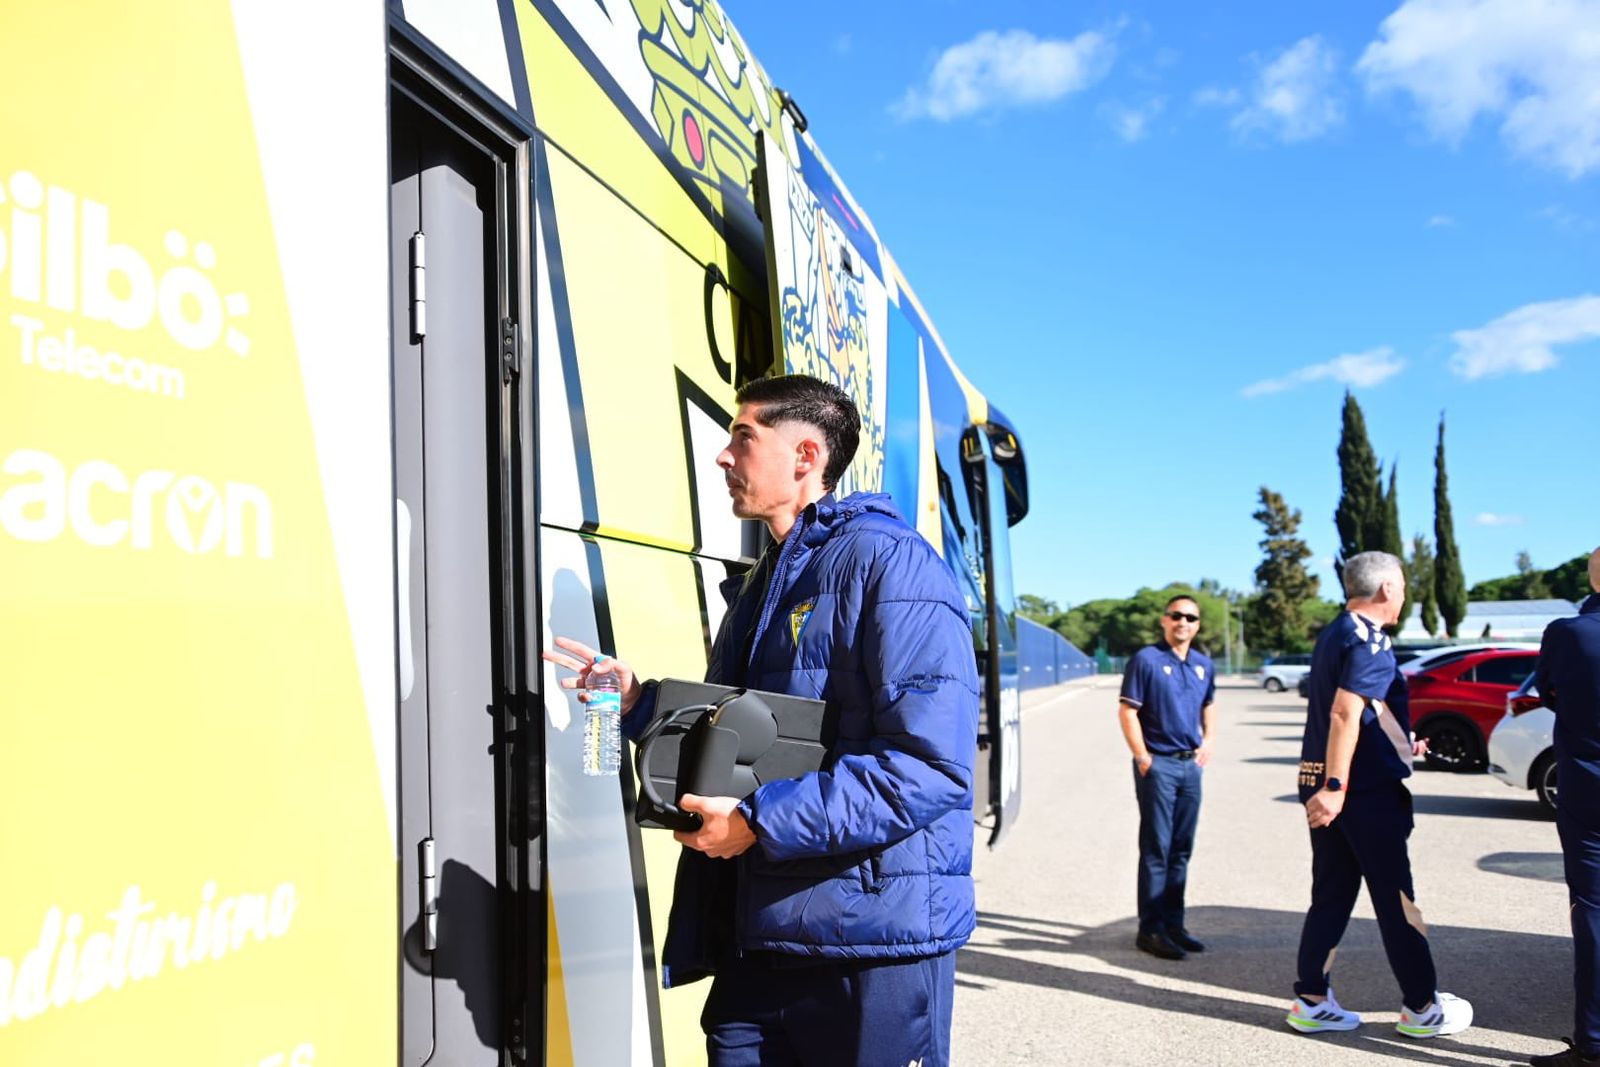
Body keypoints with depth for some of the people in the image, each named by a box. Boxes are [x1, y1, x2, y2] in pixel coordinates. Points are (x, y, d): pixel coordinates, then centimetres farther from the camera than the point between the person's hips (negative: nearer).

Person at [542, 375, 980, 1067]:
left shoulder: (888, 562, -14)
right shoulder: (762, 583, 15)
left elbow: (932, 765, -23)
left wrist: (760, 821, -22)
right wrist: (638, 704, 7)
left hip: (874, 940, -8)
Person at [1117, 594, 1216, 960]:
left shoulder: (1203, 664, 10)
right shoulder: (1146, 660, -9)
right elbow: (1127, 711, -11)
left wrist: (1208, 740, 11)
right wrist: (1143, 758, -14)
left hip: (1191, 765, 6)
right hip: (1158, 765, -6)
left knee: (1181, 850, 13)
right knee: (1156, 850, -2)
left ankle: (1173, 924, 23)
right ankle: (1150, 930, 5)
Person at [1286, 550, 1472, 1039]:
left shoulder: (1333, 634, 15)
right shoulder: (1368, 640, -15)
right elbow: (1345, 713, -26)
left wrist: (1398, 745, 34)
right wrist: (1336, 787, -29)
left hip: (1326, 783, 9)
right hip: (1366, 788, -9)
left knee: (1332, 894, 11)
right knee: (1396, 897, 4)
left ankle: (1311, 1001, 14)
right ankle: (1422, 1007, 17)